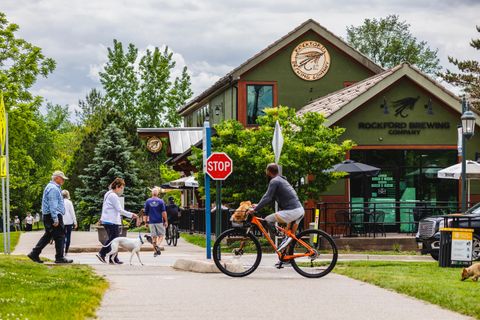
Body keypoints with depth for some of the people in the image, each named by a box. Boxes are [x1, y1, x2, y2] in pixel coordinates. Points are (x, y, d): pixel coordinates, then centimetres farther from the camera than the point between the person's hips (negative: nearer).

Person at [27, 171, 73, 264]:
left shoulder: (54, 187, 20)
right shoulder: (53, 189, -15)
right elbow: (52, 205, -22)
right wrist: (55, 219, -24)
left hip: (48, 216, 11)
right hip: (53, 215, -11)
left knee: (48, 236, 13)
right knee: (60, 236, -5)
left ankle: (34, 254, 12)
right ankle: (59, 258, -2)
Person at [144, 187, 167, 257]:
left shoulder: (148, 201, 1)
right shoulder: (160, 201, -5)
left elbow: (146, 212, 5)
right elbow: (164, 212, -7)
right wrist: (166, 221, -1)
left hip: (151, 222, 2)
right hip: (159, 221, -2)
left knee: (154, 236, 8)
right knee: (161, 235, 7)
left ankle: (155, 251, 7)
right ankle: (157, 245, -19)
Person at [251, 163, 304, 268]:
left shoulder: (274, 181, -6)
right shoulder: (282, 180, 24)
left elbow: (267, 198, -14)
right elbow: (270, 197, 30)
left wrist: (255, 209, -12)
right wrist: (258, 205, 26)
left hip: (292, 211, -10)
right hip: (300, 210, 10)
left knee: (268, 220, -7)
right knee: (290, 235, 17)